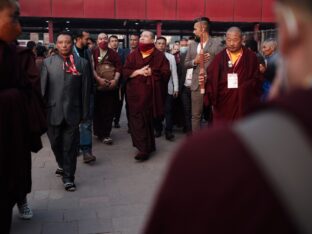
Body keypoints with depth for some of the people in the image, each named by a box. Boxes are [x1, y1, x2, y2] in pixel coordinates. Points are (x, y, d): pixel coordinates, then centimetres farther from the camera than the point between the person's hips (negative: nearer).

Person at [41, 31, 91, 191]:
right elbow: (43, 88, 2)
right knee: (55, 143, 16)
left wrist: (85, 113, -1)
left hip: (72, 111, -2)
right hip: (53, 111, 2)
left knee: (70, 146, 3)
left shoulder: (82, 63, 1)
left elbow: (85, 90, 0)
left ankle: (68, 177, 17)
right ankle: (62, 165, 43)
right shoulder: (48, 63, 4)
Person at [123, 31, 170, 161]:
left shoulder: (159, 56, 3)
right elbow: (125, 72, 4)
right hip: (135, 92, 3)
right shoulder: (133, 55, 11)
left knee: (148, 120, 2)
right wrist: (138, 72, -11)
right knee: (137, 120, -2)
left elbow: (165, 73, -3)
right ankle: (145, 147, 8)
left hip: (151, 93, -2)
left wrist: (151, 72, -13)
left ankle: (145, 149, 8)